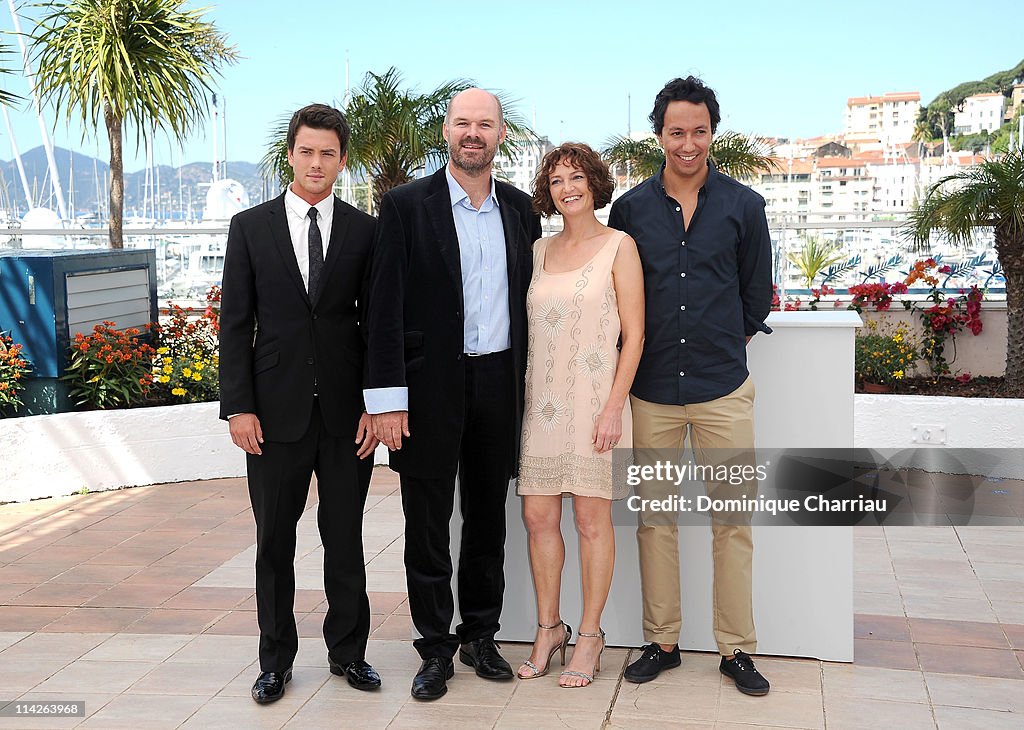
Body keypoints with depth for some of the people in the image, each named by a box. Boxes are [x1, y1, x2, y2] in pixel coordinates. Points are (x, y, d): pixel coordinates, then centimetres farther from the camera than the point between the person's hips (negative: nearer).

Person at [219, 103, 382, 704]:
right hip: (275, 410, 0)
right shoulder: (251, 227, 4)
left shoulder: (365, 231, 4)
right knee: (275, 541, 9)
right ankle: (277, 659, 23)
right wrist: (239, 406, -5)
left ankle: (348, 650, 26)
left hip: (347, 411, 0)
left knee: (346, 539, 10)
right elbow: (236, 324, 2)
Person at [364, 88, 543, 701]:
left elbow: (527, 298, 13)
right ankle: (437, 650, 18)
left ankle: (480, 637, 28)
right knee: (428, 525, 4)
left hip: (500, 384, 4)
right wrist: (388, 397, -13)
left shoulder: (520, 208, 8)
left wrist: (527, 386, 7)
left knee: (489, 518, 13)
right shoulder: (407, 205, -4)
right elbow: (385, 308, -7)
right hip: (431, 386, -3)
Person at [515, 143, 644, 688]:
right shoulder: (540, 251, 13)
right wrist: (520, 396, 9)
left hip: (594, 399, -5)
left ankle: (589, 636, 15)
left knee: (591, 520, 2)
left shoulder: (618, 246, -2)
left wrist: (613, 406, -14)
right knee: (538, 517, 6)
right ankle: (548, 628, 22)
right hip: (541, 401, 5)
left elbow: (633, 336, -6)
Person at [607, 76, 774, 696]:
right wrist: (642, 354, 9)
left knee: (733, 519, 3)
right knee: (656, 519, 8)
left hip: (723, 388, -1)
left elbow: (757, 296, 11)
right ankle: (662, 641, 20)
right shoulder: (631, 208, 5)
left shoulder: (744, 206, 2)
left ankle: (738, 648, 15)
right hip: (652, 389, 1)